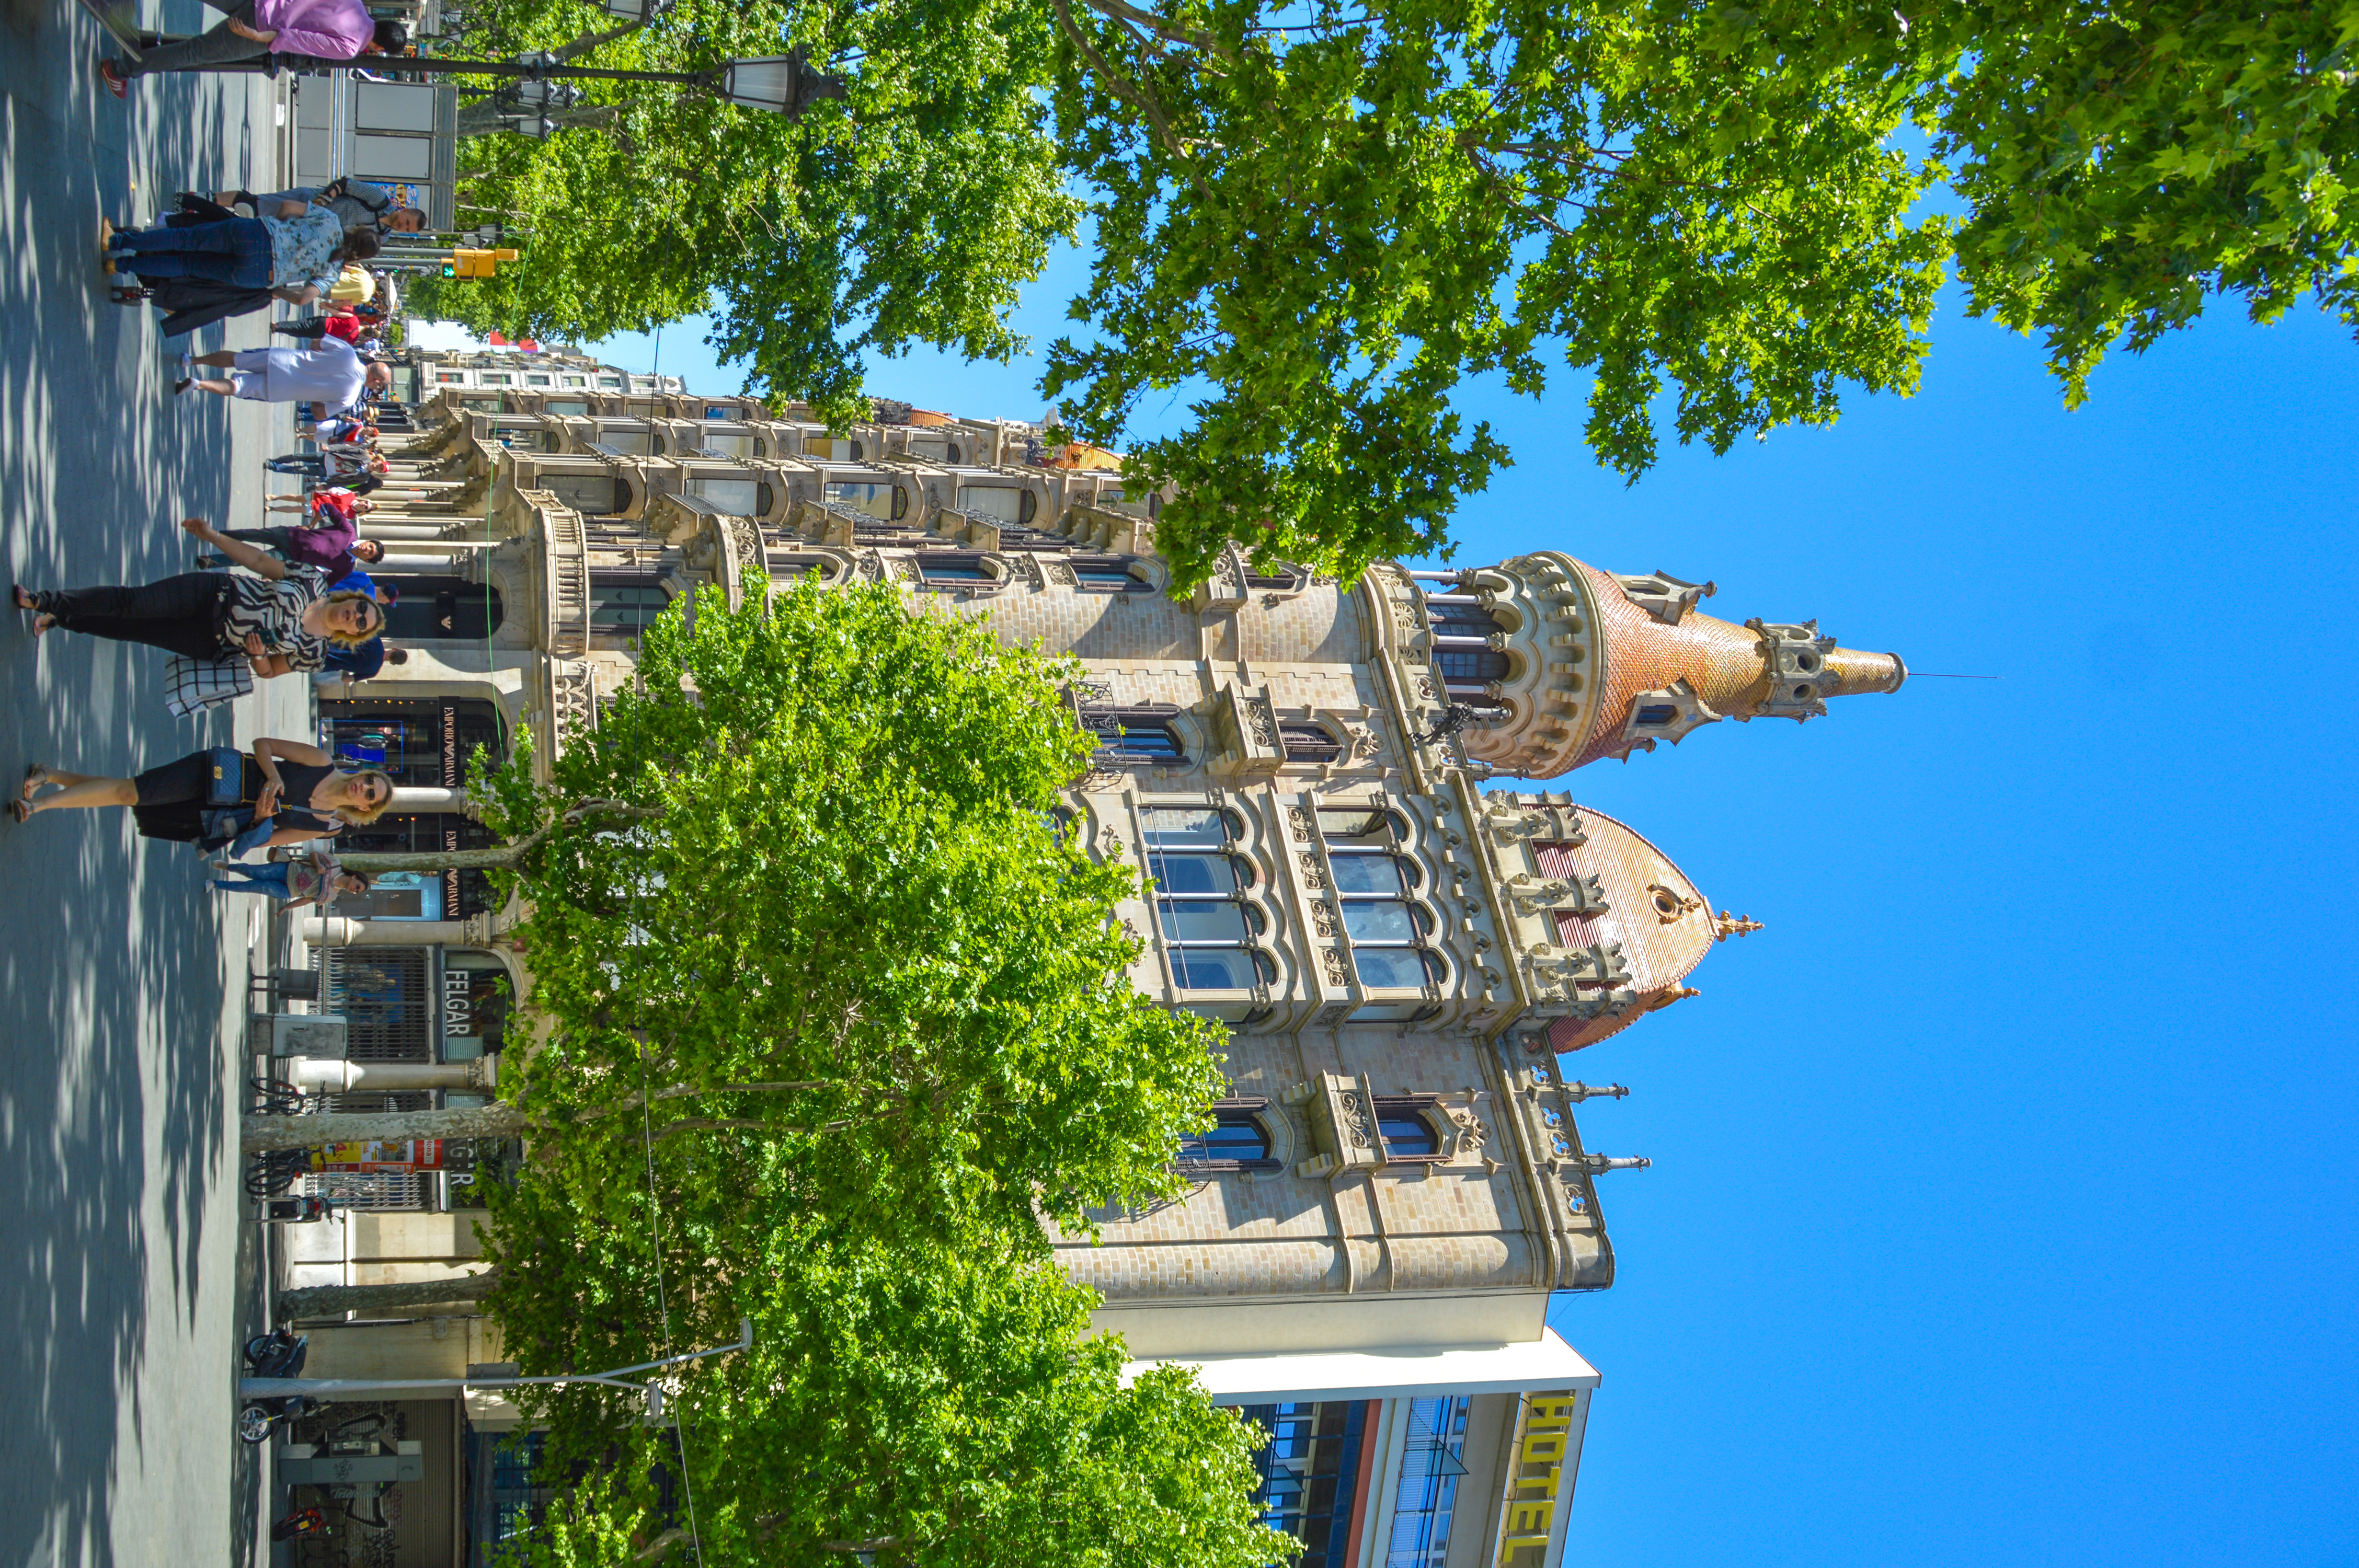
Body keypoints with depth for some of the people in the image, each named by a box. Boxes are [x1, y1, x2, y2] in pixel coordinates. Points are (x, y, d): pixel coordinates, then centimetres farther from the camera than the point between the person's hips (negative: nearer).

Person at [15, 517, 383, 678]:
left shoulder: (314, 655, -7)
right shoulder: (314, 581, -3)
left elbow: (268, 671, 1)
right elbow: (260, 562, 2)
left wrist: (259, 656, -24)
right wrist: (212, 536, -4)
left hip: (212, 643, -1)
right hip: (215, 591, 1)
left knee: (131, 630, -9)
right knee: (134, 603, -15)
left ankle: (58, 618, 1)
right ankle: (49, 602, -6)